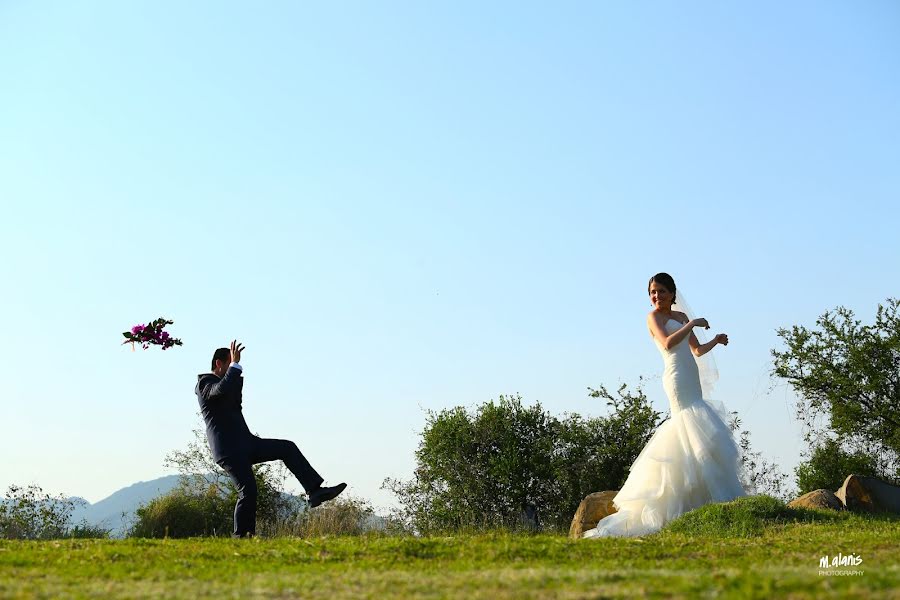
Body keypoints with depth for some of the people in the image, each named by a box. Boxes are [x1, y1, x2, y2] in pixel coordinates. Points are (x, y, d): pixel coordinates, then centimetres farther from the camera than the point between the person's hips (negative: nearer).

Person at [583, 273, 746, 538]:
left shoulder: (681, 317, 22)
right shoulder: (654, 317, 0)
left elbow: (697, 350, 25)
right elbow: (668, 343, -18)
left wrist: (715, 341, 7)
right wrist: (693, 324, -13)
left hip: (691, 381, 8)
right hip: (677, 378, -8)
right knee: (694, 434, -11)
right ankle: (718, 497, -13)